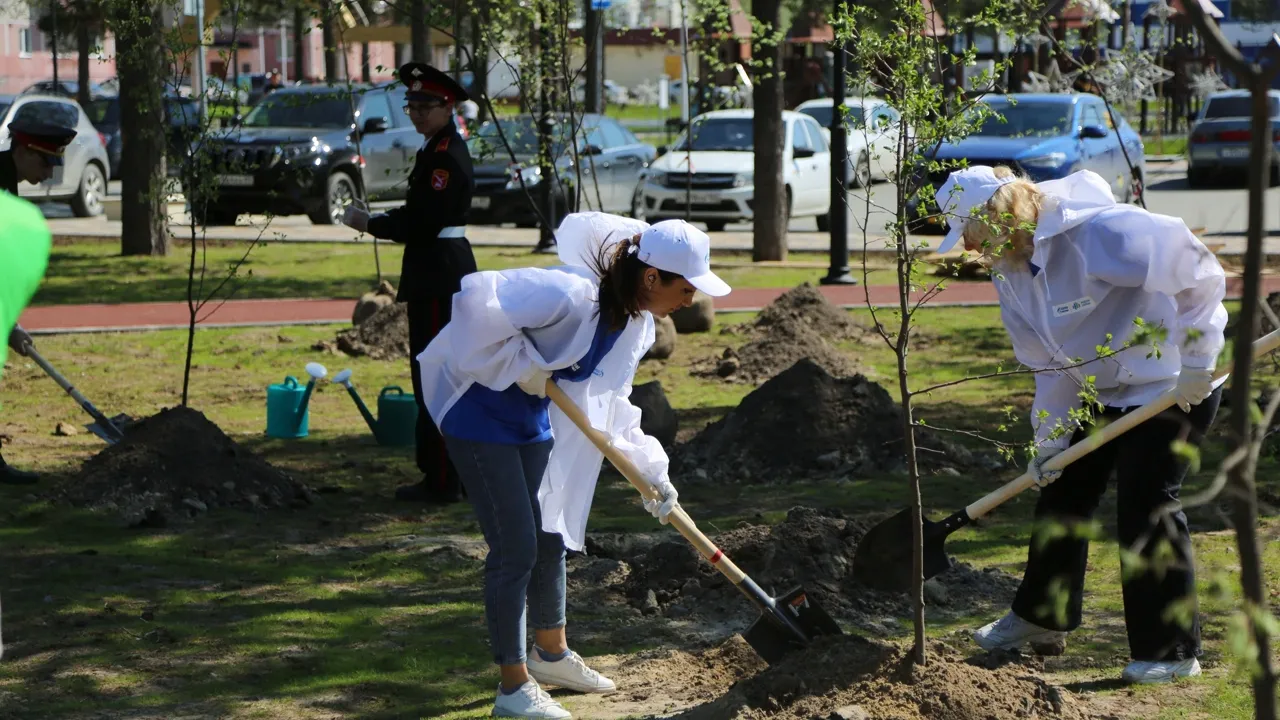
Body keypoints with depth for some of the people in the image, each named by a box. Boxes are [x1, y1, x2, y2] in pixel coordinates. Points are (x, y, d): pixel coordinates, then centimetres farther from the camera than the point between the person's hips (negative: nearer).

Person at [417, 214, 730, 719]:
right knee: (516, 547, -7)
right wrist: (519, 365, -28)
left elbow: (612, 406, 10)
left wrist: (652, 472, 2)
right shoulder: (572, 296, -32)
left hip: (533, 421, 10)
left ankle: (551, 654, 40)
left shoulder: (637, 325, 0)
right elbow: (478, 300, -38)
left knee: (551, 536, 19)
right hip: (481, 416, -10)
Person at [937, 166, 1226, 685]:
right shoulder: (1010, 271, -1)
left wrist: (1196, 361, -27)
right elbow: (1050, 365, 6)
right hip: (1103, 389, 9)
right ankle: (1043, 615, 33)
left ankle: (1171, 651, -4)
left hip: (1176, 385, -9)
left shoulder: (1097, 232, -29)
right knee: (1061, 491, 13)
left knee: (1145, 504, -13)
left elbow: (1197, 274, -30)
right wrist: (1049, 440, 2)